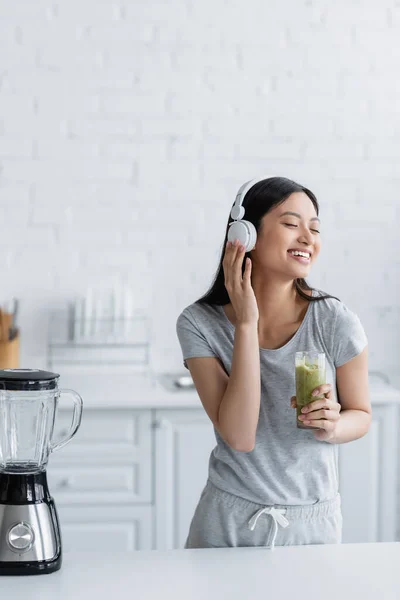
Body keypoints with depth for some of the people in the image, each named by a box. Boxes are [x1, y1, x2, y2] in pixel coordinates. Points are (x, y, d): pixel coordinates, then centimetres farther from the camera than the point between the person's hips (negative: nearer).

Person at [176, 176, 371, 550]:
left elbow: (360, 415, 1)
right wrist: (246, 323, -25)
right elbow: (239, 437, -22)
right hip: (229, 521, 0)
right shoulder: (199, 324, -13)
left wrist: (333, 427, -23)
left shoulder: (336, 323, -15)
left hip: (312, 522, 0)